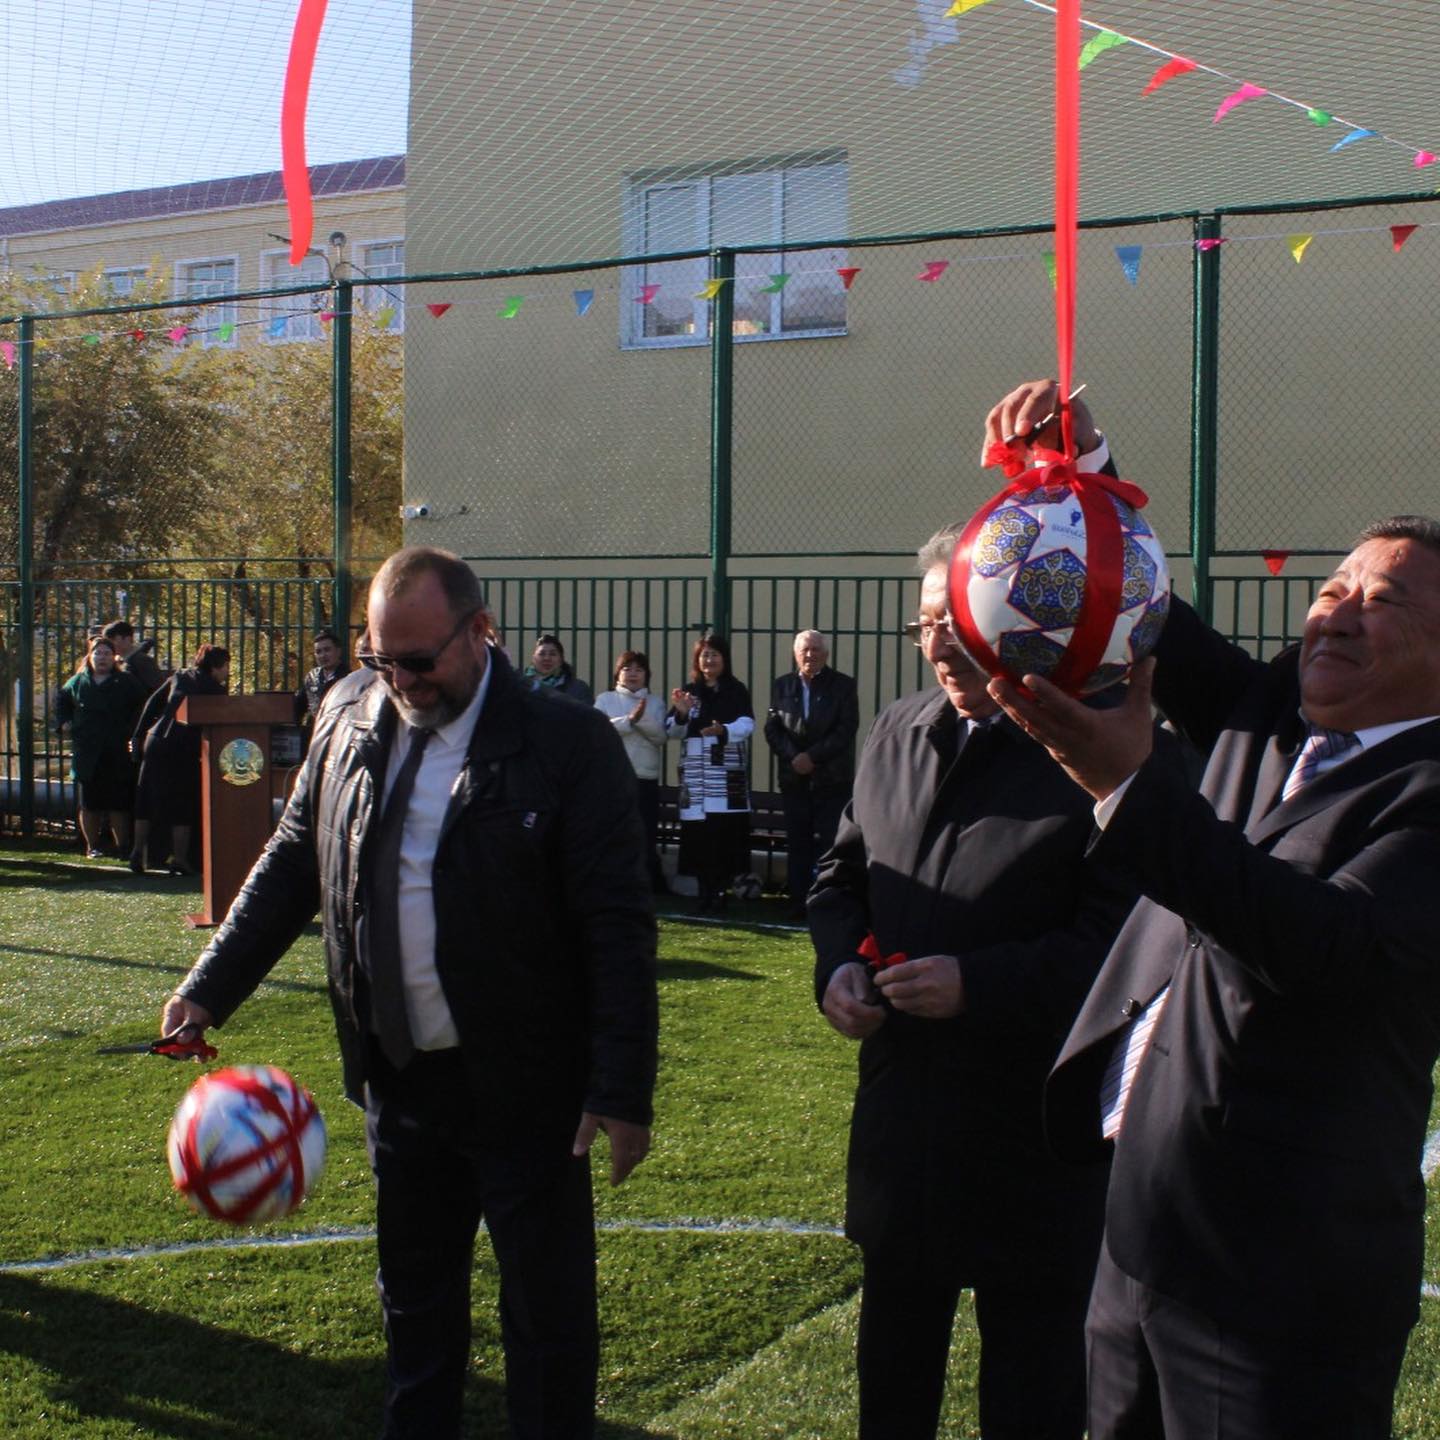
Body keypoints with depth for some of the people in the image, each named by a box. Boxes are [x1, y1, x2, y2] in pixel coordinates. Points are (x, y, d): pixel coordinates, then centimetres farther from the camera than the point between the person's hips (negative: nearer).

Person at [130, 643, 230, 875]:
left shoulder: (179, 677, 14)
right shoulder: (215, 689, 0)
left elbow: (152, 704, 12)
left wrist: (138, 736, 14)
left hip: (157, 742, 5)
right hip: (185, 748, -5)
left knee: (147, 802, 13)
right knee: (183, 803, 3)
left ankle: (138, 851, 11)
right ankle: (179, 858, 1)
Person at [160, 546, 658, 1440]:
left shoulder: (569, 744, -14)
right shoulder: (350, 717, 2)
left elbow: (620, 930, -15)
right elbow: (293, 863, 11)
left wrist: (623, 1093, -17)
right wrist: (211, 988, 3)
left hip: (523, 1089, -5)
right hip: (398, 1079, 5)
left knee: (548, 1315, 8)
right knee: (415, 1301, 21)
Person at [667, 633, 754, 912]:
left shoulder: (737, 691, 4)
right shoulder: (688, 690, 12)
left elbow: (747, 724, -10)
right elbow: (673, 730, 7)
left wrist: (724, 730, -29)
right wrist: (681, 713, -14)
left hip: (728, 771, -2)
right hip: (696, 771, 2)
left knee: (726, 832, -7)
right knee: (698, 833, -2)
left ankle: (721, 889, 1)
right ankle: (704, 889, 6)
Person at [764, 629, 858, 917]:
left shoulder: (843, 686, 1)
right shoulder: (782, 685, 11)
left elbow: (846, 729, -7)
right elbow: (772, 727, 6)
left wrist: (812, 756, -13)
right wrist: (793, 757, -9)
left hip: (833, 779, -3)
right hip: (794, 779, 3)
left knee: (830, 842, -6)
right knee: (798, 844, 3)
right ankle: (799, 904, 8)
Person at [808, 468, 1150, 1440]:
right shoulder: (896, 734, 6)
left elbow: (1116, 934, -19)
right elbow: (843, 874, 17)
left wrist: (979, 983, -24)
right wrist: (839, 963, -2)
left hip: (1037, 1129, -6)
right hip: (901, 1102, 6)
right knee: (893, 1358, 22)